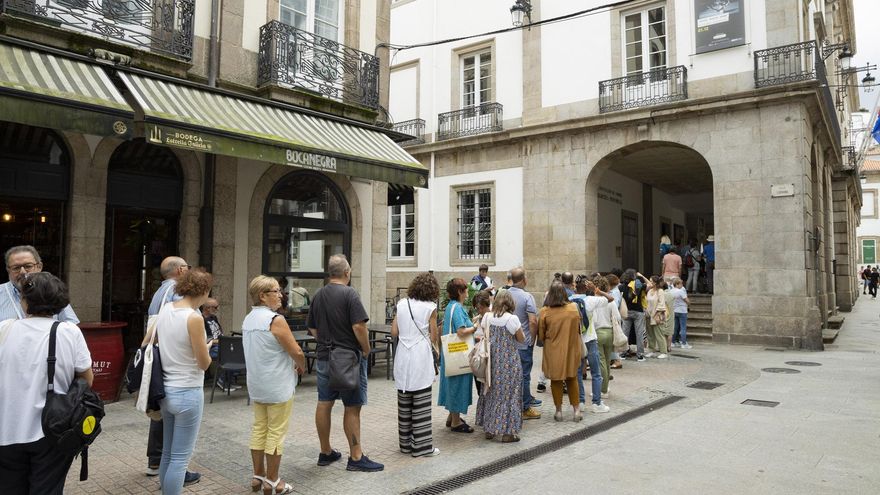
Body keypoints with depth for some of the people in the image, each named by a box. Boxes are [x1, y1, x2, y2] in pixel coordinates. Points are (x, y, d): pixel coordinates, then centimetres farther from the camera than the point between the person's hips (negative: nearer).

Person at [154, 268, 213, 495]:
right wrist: (206, 348, 4)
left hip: (166, 391, 8)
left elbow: (146, 344, 15)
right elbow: (204, 363, -15)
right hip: (188, 394, -8)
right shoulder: (194, 318, -20)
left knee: (167, 453, 19)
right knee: (180, 458, 3)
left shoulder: (164, 310, 2)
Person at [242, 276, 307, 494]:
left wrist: (291, 363, 11)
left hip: (256, 384, 8)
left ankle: (258, 476, 24)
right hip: (278, 386, -8)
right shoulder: (275, 320, -19)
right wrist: (301, 366, 3)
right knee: (276, 433, 2)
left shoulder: (248, 320, 7)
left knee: (259, 429, 15)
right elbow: (296, 352, -18)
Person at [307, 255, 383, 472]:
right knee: (352, 407, -1)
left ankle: (326, 452, 22)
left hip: (323, 357, 7)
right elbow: (359, 326, -21)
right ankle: (356, 457, 4)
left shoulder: (318, 295, 9)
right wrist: (366, 349, -8)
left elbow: (312, 329, 14)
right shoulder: (349, 294, -14)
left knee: (324, 404, 11)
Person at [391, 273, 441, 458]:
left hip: (403, 357, 5)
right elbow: (433, 337, -4)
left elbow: (394, 332, 6)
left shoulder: (402, 304, 6)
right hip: (421, 358, -5)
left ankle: (405, 443, 21)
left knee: (404, 403, 12)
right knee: (421, 404, 2)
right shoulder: (430, 307, -6)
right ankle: (422, 446, 6)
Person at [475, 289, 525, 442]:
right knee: (508, 392, 4)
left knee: (491, 392, 15)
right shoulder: (512, 319, -15)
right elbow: (521, 339, -4)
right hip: (509, 360, -4)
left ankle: (489, 429, 22)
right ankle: (507, 432, 7)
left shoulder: (487, 317, -1)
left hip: (492, 359, 5)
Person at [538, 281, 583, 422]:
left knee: (556, 380, 14)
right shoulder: (573, 308, -9)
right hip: (571, 349, 2)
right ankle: (576, 409, 20)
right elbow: (578, 329, 7)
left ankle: (559, 411, 20)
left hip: (553, 352, -2)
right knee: (572, 379, 19)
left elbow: (541, 335, -5)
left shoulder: (544, 312, -15)